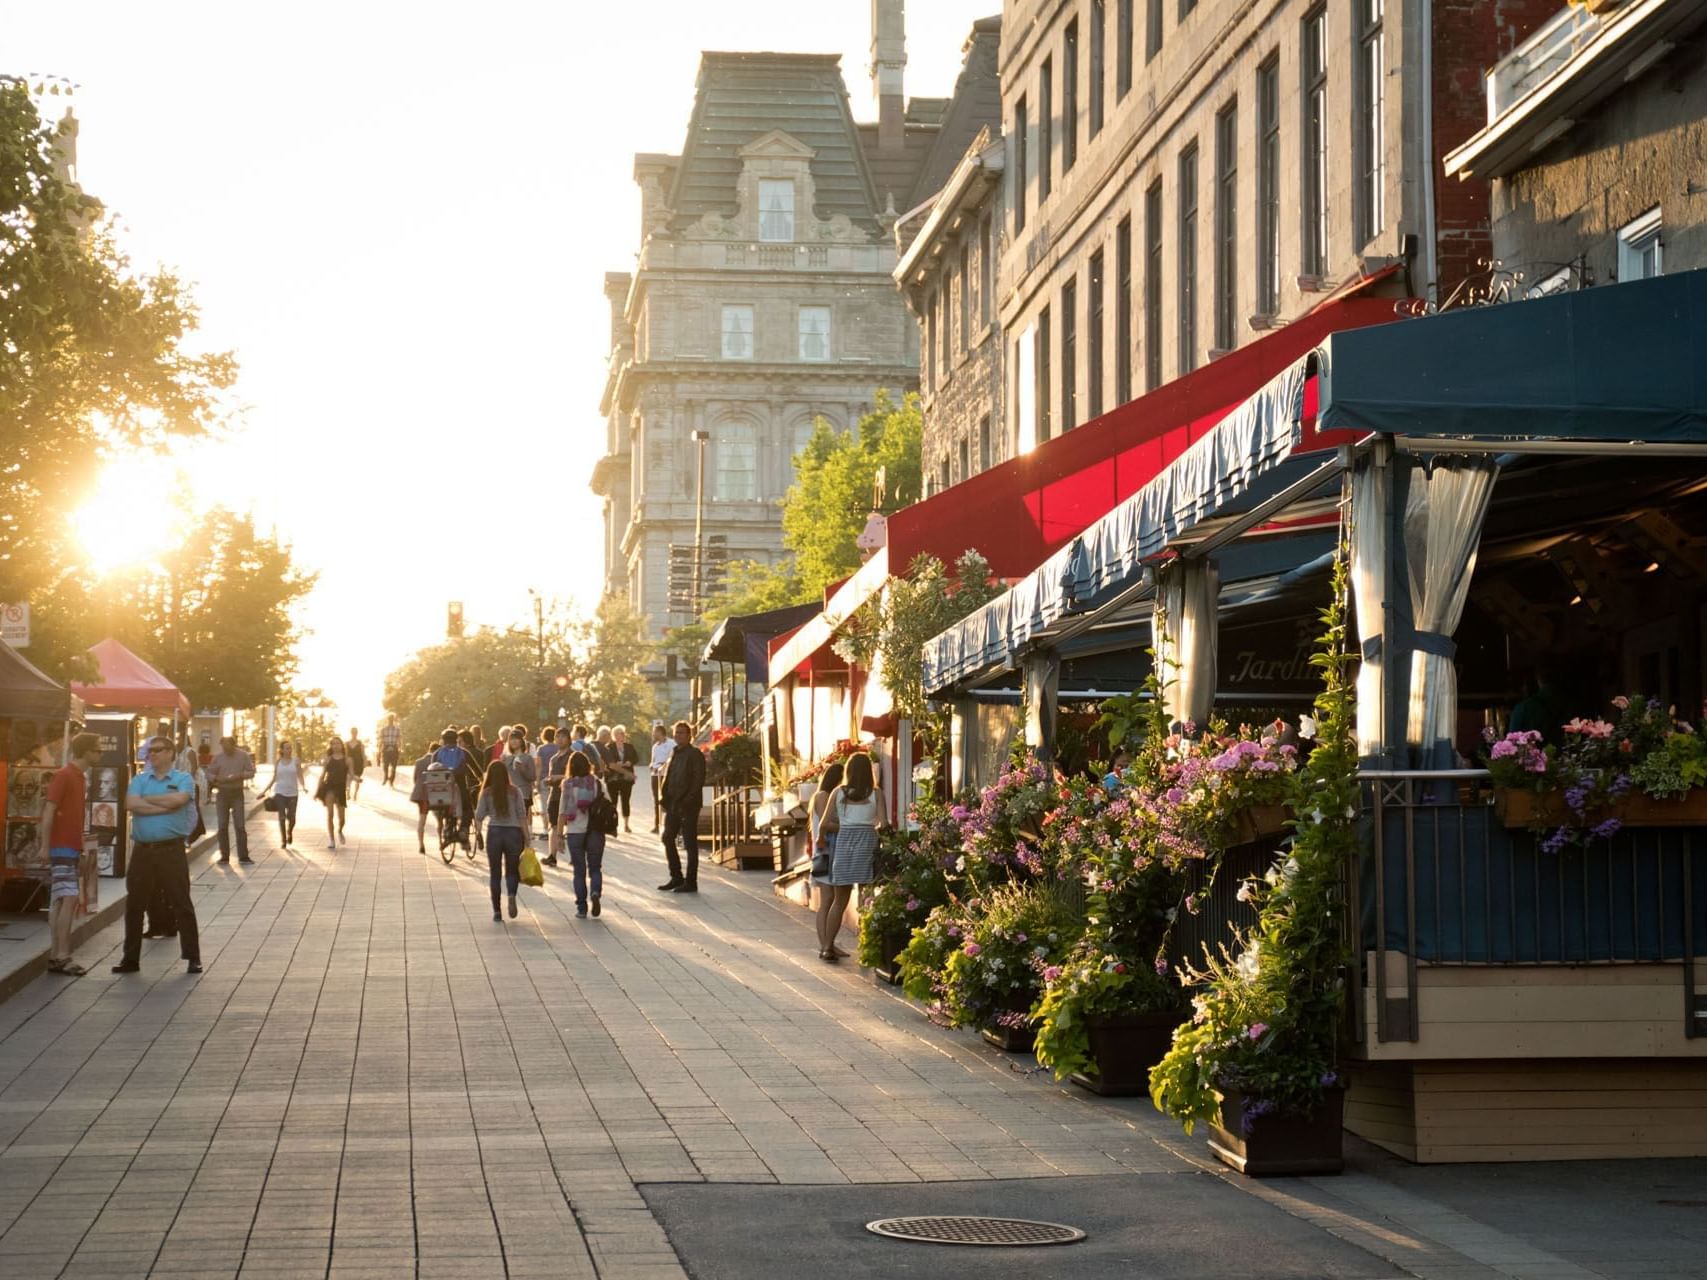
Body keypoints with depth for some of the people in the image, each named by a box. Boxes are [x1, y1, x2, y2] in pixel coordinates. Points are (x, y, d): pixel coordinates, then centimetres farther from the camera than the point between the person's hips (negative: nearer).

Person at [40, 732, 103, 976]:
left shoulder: (81, 777, 14)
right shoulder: (63, 776, -12)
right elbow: (48, 813, -15)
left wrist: (81, 846, 15)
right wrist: (45, 847, -18)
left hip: (72, 848, 9)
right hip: (61, 847, -9)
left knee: (59, 901, 9)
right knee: (69, 899, -14)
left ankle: (55, 956, 10)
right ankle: (62, 956, -13)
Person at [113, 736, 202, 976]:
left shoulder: (182, 779, 2)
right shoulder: (139, 780, 11)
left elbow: (178, 799, -19)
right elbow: (131, 804, -8)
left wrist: (147, 799, -6)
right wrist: (164, 806, -12)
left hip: (171, 849, -3)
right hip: (142, 849, 3)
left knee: (181, 902, -1)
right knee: (134, 904, 7)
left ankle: (192, 957, 6)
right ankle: (130, 958, 16)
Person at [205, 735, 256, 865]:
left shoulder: (243, 756, -1)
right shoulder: (218, 757, 2)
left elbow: (251, 772, -2)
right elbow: (209, 773, 4)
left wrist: (239, 776, -20)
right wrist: (218, 779, -17)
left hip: (237, 793, -1)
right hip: (222, 793, 1)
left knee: (240, 825, -4)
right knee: (222, 826, 2)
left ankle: (243, 856, 0)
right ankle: (224, 856, 9)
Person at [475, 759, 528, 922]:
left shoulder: (486, 793, 0)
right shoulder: (515, 791, 1)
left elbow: (479, 816, -2)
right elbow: (522, 816, -2)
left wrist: (477, 826, 18)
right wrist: (527, 840, 1)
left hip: (494, 832, 0)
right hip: (513, 831, 0)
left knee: (495, 873, 8)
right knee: (511, 870, 13)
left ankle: (497, 911, 4)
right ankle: (512, 895, -17)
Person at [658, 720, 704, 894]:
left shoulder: (694, 754, -8)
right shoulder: (674, 753, 15)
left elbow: (698, 780, -15)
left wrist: (688, 801, -20)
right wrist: (665, 799, 7)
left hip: (688, 805, -8)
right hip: (673, 804, 8)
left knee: (690, 843, -3)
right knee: (668, 839, 12)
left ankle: (690, 882, 2)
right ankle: (676, 877, 22)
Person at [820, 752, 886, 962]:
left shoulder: (838, 793, 6)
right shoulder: (875, 793, 1)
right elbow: (884, 823, -3)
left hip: (843, 841, 2)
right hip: (867, 841, -2)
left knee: (839, 900, 10)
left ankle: (827, 947, 6)